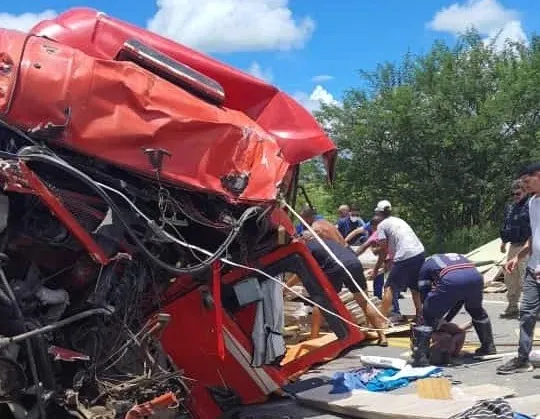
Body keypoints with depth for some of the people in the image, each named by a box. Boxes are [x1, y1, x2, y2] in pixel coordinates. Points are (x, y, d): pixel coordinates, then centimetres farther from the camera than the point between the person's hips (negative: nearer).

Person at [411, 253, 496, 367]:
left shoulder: (426, 264, 32)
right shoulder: (457, 256, 43)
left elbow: (424, 294, 24)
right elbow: (460, 299, 40)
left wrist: (437, 322, 35)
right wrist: (447, 319, 44)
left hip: (450, 281, -5)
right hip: (475, 276, 5)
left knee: (427, 317, 12)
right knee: (476, 310, 35)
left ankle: (420, 357, 5)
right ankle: (489, 347, 43)